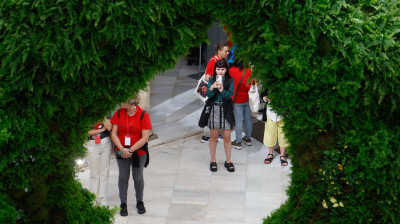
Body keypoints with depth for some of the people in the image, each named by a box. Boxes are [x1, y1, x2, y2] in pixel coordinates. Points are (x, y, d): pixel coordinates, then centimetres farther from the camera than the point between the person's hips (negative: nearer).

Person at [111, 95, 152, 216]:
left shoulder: (143, 115, -14)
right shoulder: (118, 113, -6)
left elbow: (145, 138, -15)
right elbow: (114, 133, -6)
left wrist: (131, 150, -19)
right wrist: (122, 149, -18)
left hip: (139, 152, -2)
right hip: (121, 152, 2)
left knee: (138, 177, 12)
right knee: (123, 177, 11)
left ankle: (139, 201, 32)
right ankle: (123, 203, 24)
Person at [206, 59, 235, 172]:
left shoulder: (230, 80, -1)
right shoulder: (212, 80, 1)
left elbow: (230, 95, -12)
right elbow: (208, 95, -10)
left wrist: (222, 90, -30)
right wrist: (212, 88, -30)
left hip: (226, 110, -1)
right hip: (214, 109, 1)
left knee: (227, 137, 3)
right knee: (213, 136, 8)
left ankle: (228, 161, 15)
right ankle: (213, 161, 19)